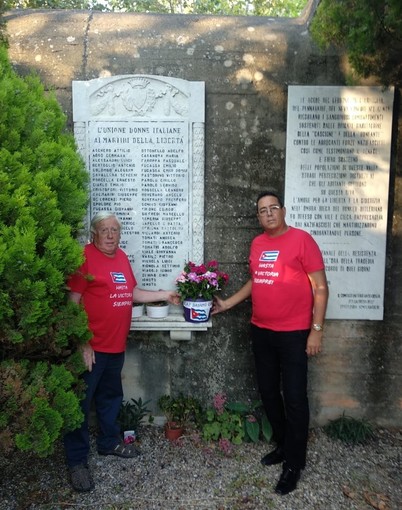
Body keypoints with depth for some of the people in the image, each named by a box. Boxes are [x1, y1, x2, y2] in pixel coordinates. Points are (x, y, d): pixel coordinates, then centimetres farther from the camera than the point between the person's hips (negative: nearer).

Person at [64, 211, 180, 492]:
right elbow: (72, 302, -16)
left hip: (116, 345, 8)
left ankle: (109, 442, 40)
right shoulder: (84, 257, -13)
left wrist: (164, 295, 15)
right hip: (91, 346, -8)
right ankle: (77, 461, 18)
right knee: (81, 402, 4)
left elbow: (131, 293, 19)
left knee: (111, 396, 21)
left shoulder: (121, 257, 10)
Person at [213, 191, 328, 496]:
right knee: (268, 392, 16)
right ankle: (282, 445, 36)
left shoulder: (302, 239, -10)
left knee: (294, 398, 3)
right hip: (261, 331, 6)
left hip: (294, 334, -6)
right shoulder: (257, 244, 8)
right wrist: (227, 304, 15)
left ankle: (294, 463, 20)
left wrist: (317, 330, -14)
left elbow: (320, 288, -10)